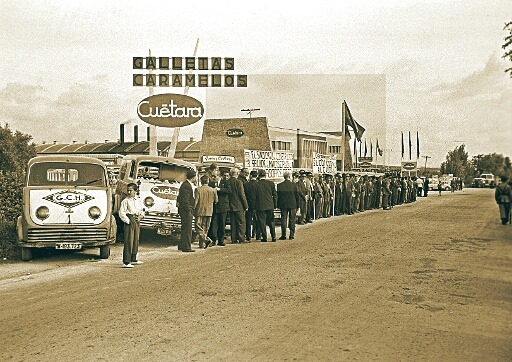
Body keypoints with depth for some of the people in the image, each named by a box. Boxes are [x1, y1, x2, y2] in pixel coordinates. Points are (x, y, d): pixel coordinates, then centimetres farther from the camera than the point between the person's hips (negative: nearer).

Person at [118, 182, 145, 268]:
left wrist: (141, 216, 0)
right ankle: (126, 262, -11)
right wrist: (127, 220, -13)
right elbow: (121, 213, -8)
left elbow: (142, 210, 19)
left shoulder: (139, 200, 10)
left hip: (137, 220, 6)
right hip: (129, 220, -6)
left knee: (136, 240, 14)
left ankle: (133, 259, 27)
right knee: (128, 241, -10)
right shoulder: (125, 201, -7)